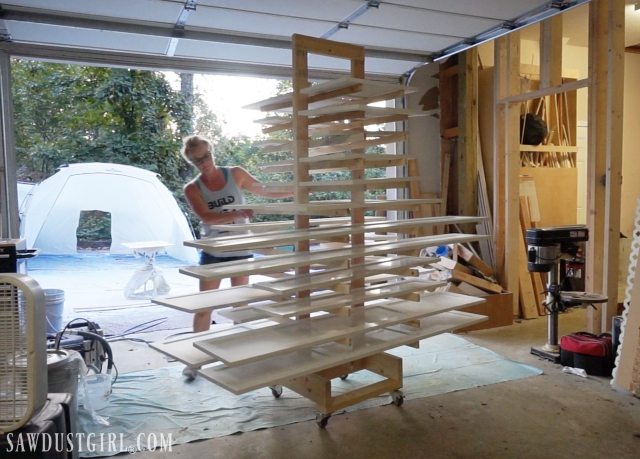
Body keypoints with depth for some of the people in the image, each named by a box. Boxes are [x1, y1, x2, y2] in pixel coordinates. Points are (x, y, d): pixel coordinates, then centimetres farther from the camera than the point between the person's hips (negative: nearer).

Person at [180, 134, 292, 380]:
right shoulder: (192, 189, -6)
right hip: (212, 253, -1)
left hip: (240, 250, 1)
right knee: (204, 306, 2)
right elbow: (207, 218, -21)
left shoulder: (235, 174, -2)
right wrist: (240, 214, -34)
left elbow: (265, 191, 7)